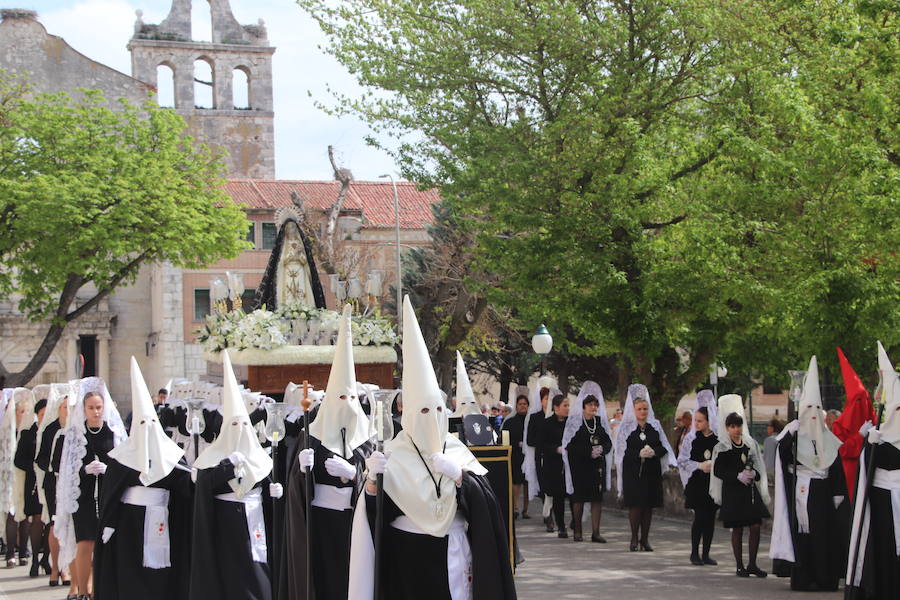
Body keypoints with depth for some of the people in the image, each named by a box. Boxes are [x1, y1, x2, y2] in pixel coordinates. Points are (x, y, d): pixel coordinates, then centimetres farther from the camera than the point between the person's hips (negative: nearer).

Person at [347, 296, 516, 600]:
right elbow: (377, 512, -6)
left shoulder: (456, 450, 5)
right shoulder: (394, 455, -3)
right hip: (408, 556, -2)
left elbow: (484, 500, -2)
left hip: (453, 552, 3)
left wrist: (458, 475, -17)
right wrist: (372, 480, -24)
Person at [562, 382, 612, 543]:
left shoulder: (600, 421, 9)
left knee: (597, 499, -2)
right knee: (579, 498, 0)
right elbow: (570, 445, -7)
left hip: (597, 465, 3)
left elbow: (609, 443, 11)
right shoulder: (575, 421, -2)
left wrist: (601, 449, -11)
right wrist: (589, 452, -14)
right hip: (579, 465, -3)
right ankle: (577, 531, 12)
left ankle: (595, 532, -1)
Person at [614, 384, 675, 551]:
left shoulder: (655, 426, 9)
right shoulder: (626, 427, 1)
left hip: (652, 471, 3)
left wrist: (654, 452, -13)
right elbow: (622, 451, -4)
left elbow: (664, 448, 7)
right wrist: (639, 453, -18)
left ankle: (645, 539, 12)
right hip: (633, 472, -3)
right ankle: (634, 539, 4)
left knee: (649, 506, 4)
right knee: (636, 505, -7)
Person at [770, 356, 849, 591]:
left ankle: (824, 577, 4)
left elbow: (837, 466, 11)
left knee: (824, 534, 0)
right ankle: (802, 577, -3)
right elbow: (782, 451, -17)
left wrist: (838, 492, 5)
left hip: (822, 492, 3)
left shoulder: (828, 438, 12)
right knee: (802, 533, -6)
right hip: (800, 490, -3)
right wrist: (791, 434, -30)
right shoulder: (793, 432, 2)